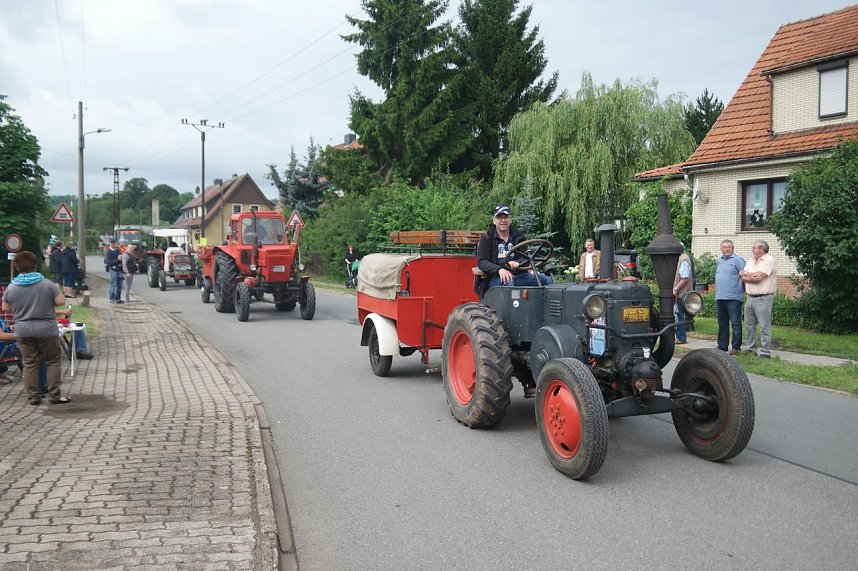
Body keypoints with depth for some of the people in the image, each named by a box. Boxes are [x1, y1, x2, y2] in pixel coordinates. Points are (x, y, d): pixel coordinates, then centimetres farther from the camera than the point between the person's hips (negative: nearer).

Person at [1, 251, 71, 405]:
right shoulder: (47, 284, -10)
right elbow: (61, 301, -9)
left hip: (23, 331, 3)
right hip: (46, 330, -2)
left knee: (29, 364, 10)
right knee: (53, 361, 8)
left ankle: (33, 397, 13)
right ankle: (54, 395, 6)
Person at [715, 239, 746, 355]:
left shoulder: (738, 260, -4)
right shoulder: (719, 261, 19)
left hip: (733, 298, -8)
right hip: (720, 297, 8)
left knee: (735, 323, -4)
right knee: (722, 324, 13)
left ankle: (736, 347, 0)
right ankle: (722, 347, 20)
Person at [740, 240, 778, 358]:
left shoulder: (770, 261, -8)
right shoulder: (751, 261, 16)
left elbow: (758, 277, -18)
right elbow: (743, 277, 6)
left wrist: (745, 273, -3)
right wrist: (752, 277, -13)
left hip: (763, 298, -8)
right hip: (750, 298, 8)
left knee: (765, 327, -4)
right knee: (749, 326, 12)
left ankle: (765, 353, -1)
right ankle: (751, 350, 22)